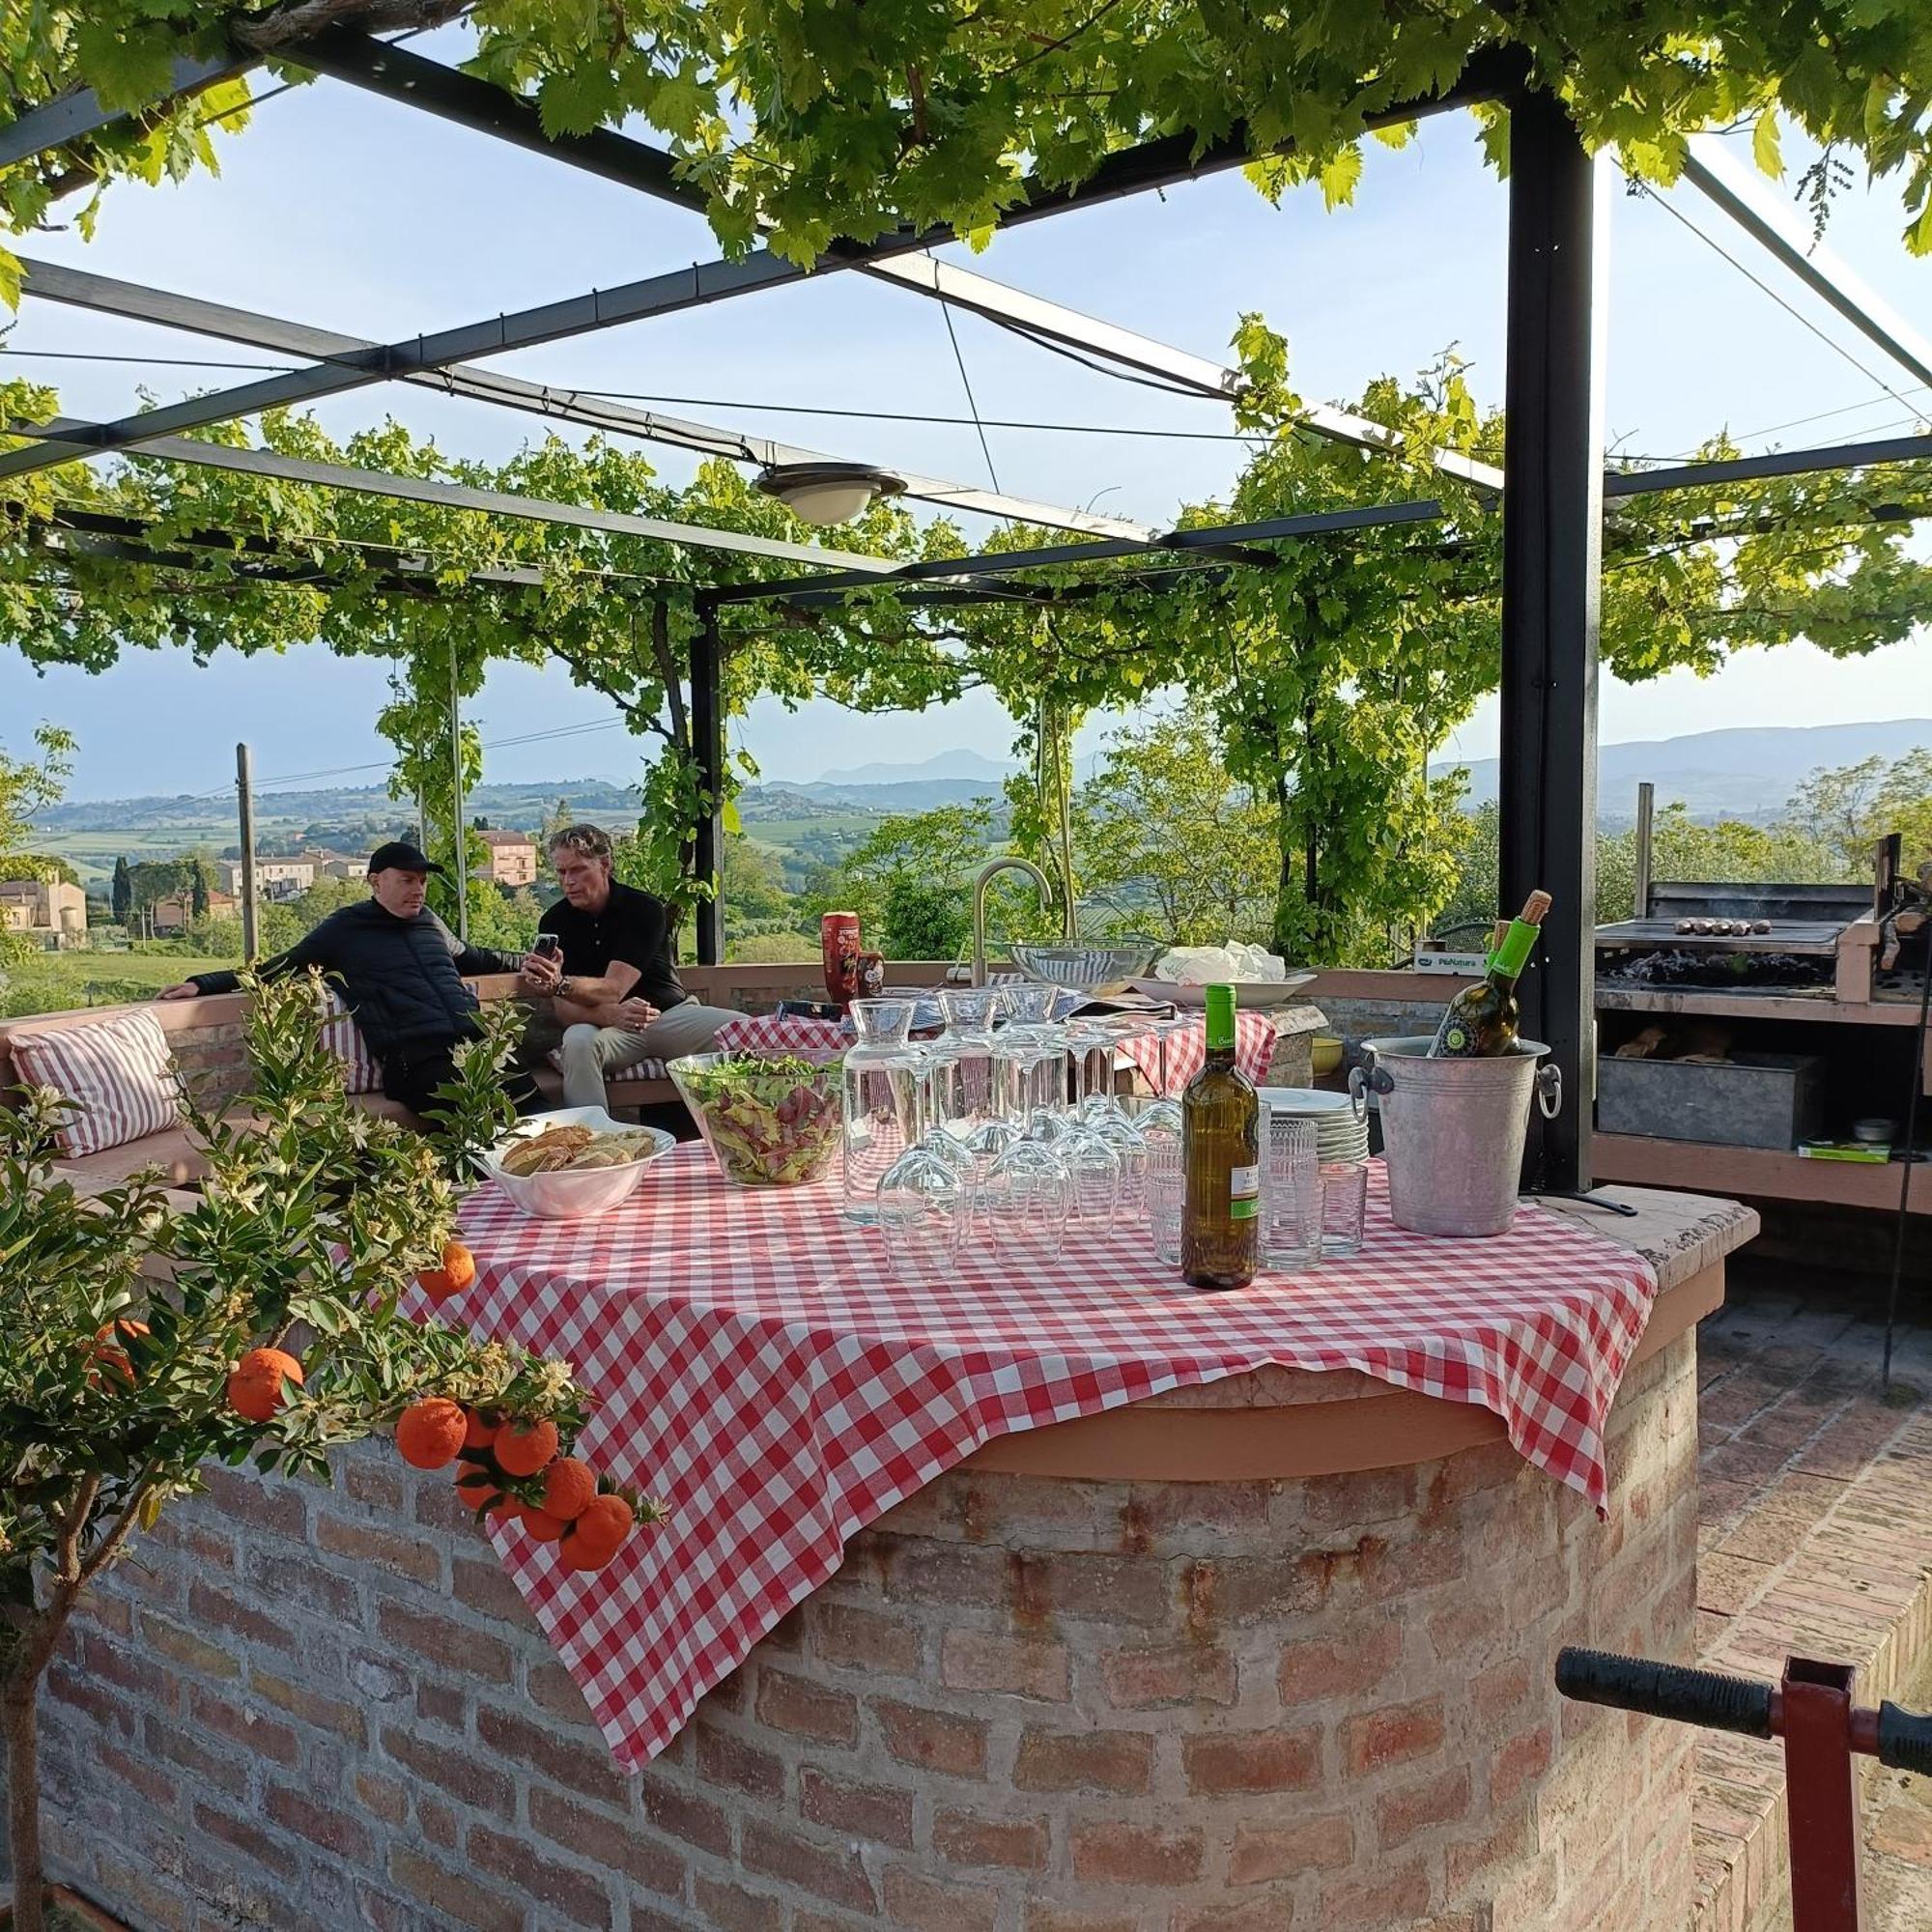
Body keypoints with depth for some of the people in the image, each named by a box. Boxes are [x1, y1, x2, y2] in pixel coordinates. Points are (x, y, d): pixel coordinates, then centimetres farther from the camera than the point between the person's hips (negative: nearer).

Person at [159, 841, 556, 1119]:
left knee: (536, 1113, -23)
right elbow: (278, 968, 17)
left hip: (478, 1043, 5)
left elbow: (467, 957, 47)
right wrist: (203, 983, 10)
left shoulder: (428, 921, 28)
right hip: (419, 1059, -5)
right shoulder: (345, 930, 14)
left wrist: (521, 962, 42)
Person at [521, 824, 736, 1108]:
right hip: (609, 1027, 1)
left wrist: (560, 984, -41)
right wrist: (610, 1015, -30)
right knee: (577, 1041, -35)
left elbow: (613, 989, -21)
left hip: (671, 1013, -1)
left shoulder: (645, 910, -9)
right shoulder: (554, 922, 0)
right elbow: (563, 1010, -8)